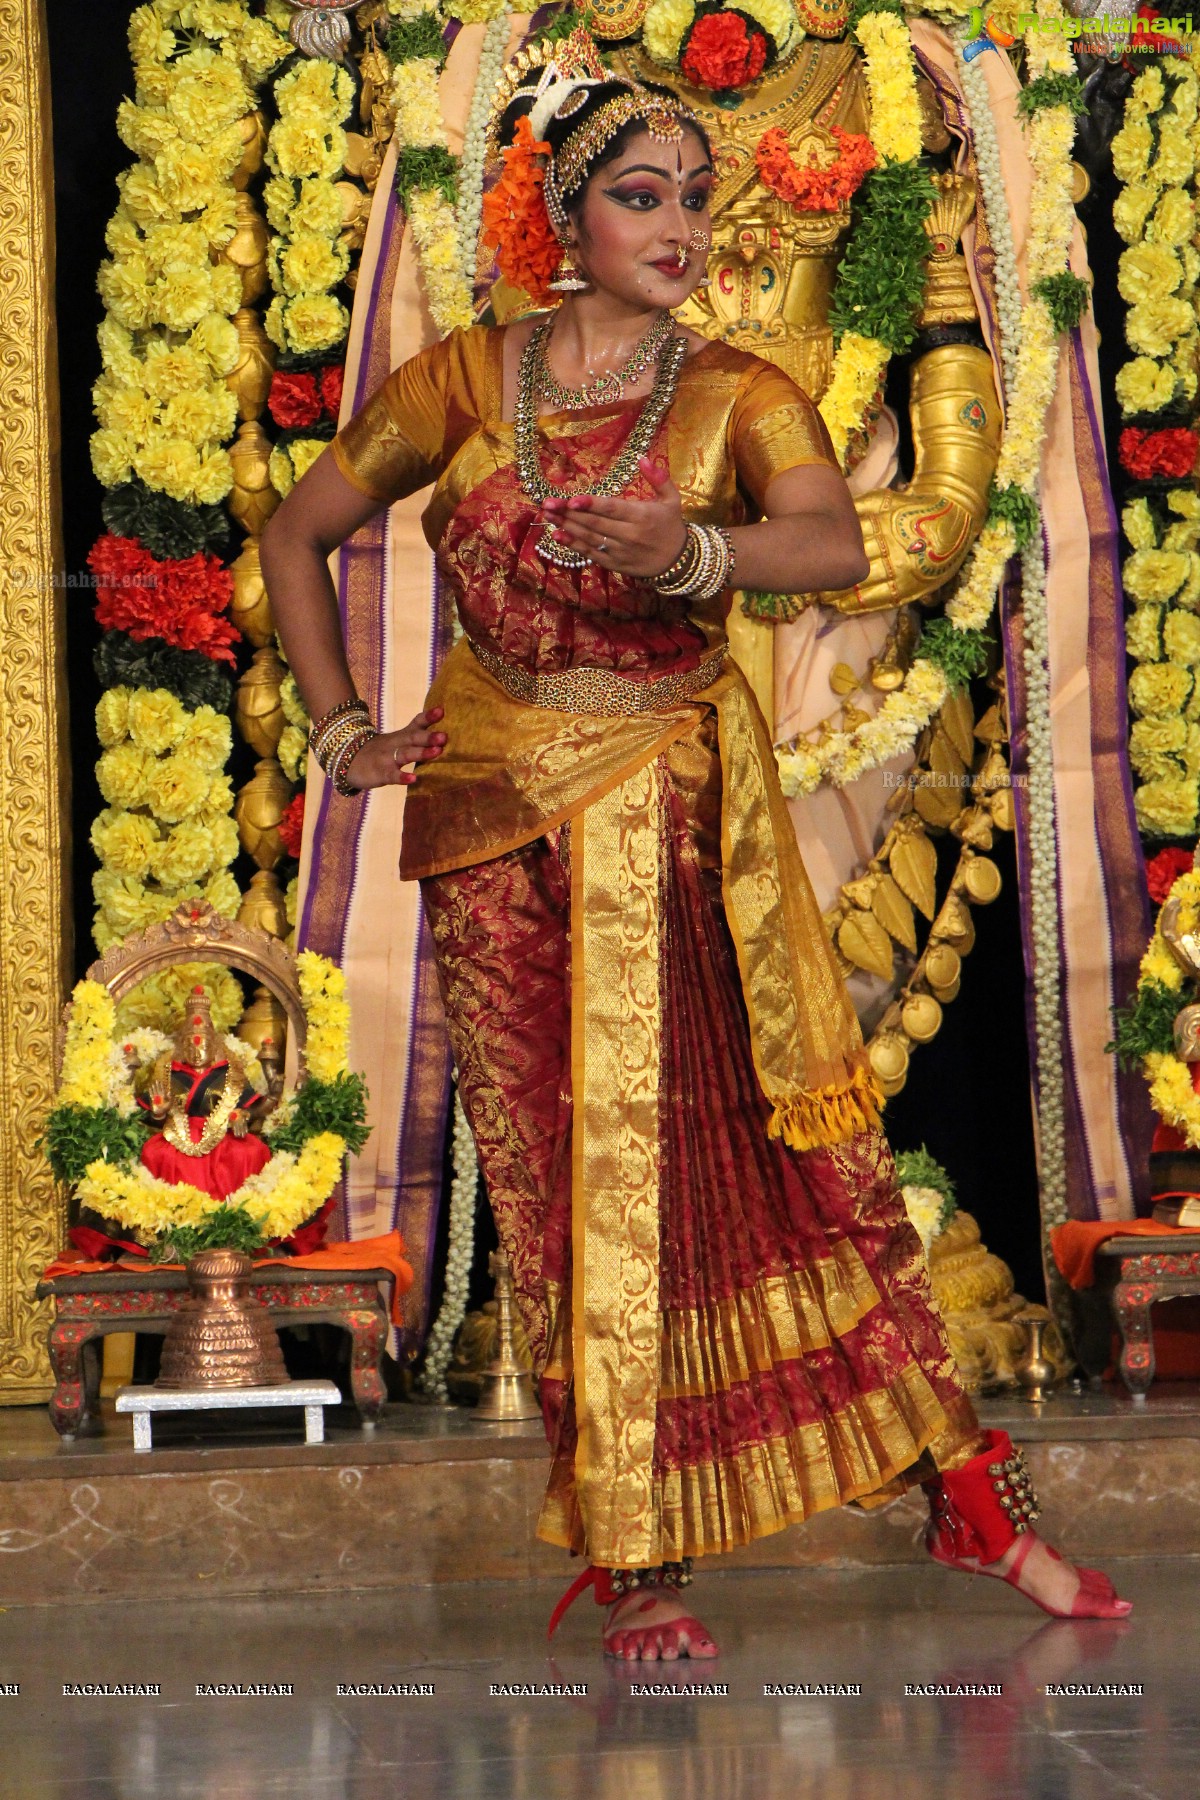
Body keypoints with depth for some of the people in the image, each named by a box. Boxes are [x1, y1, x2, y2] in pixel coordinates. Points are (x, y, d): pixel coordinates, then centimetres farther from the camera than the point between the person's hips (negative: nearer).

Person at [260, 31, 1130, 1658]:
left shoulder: (738, 397, -2)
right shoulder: (467, 381, 2)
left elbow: (835, 541, -23)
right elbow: (298, 533, 14)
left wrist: (692, 554, -43)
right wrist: (341, 733, 7)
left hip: (683, 823, -1)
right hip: (502, 826, 1)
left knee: (793, 1158, -1)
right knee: (576, 1193, 2)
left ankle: (973, 1502, 9)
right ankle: (633, 1565, 9)